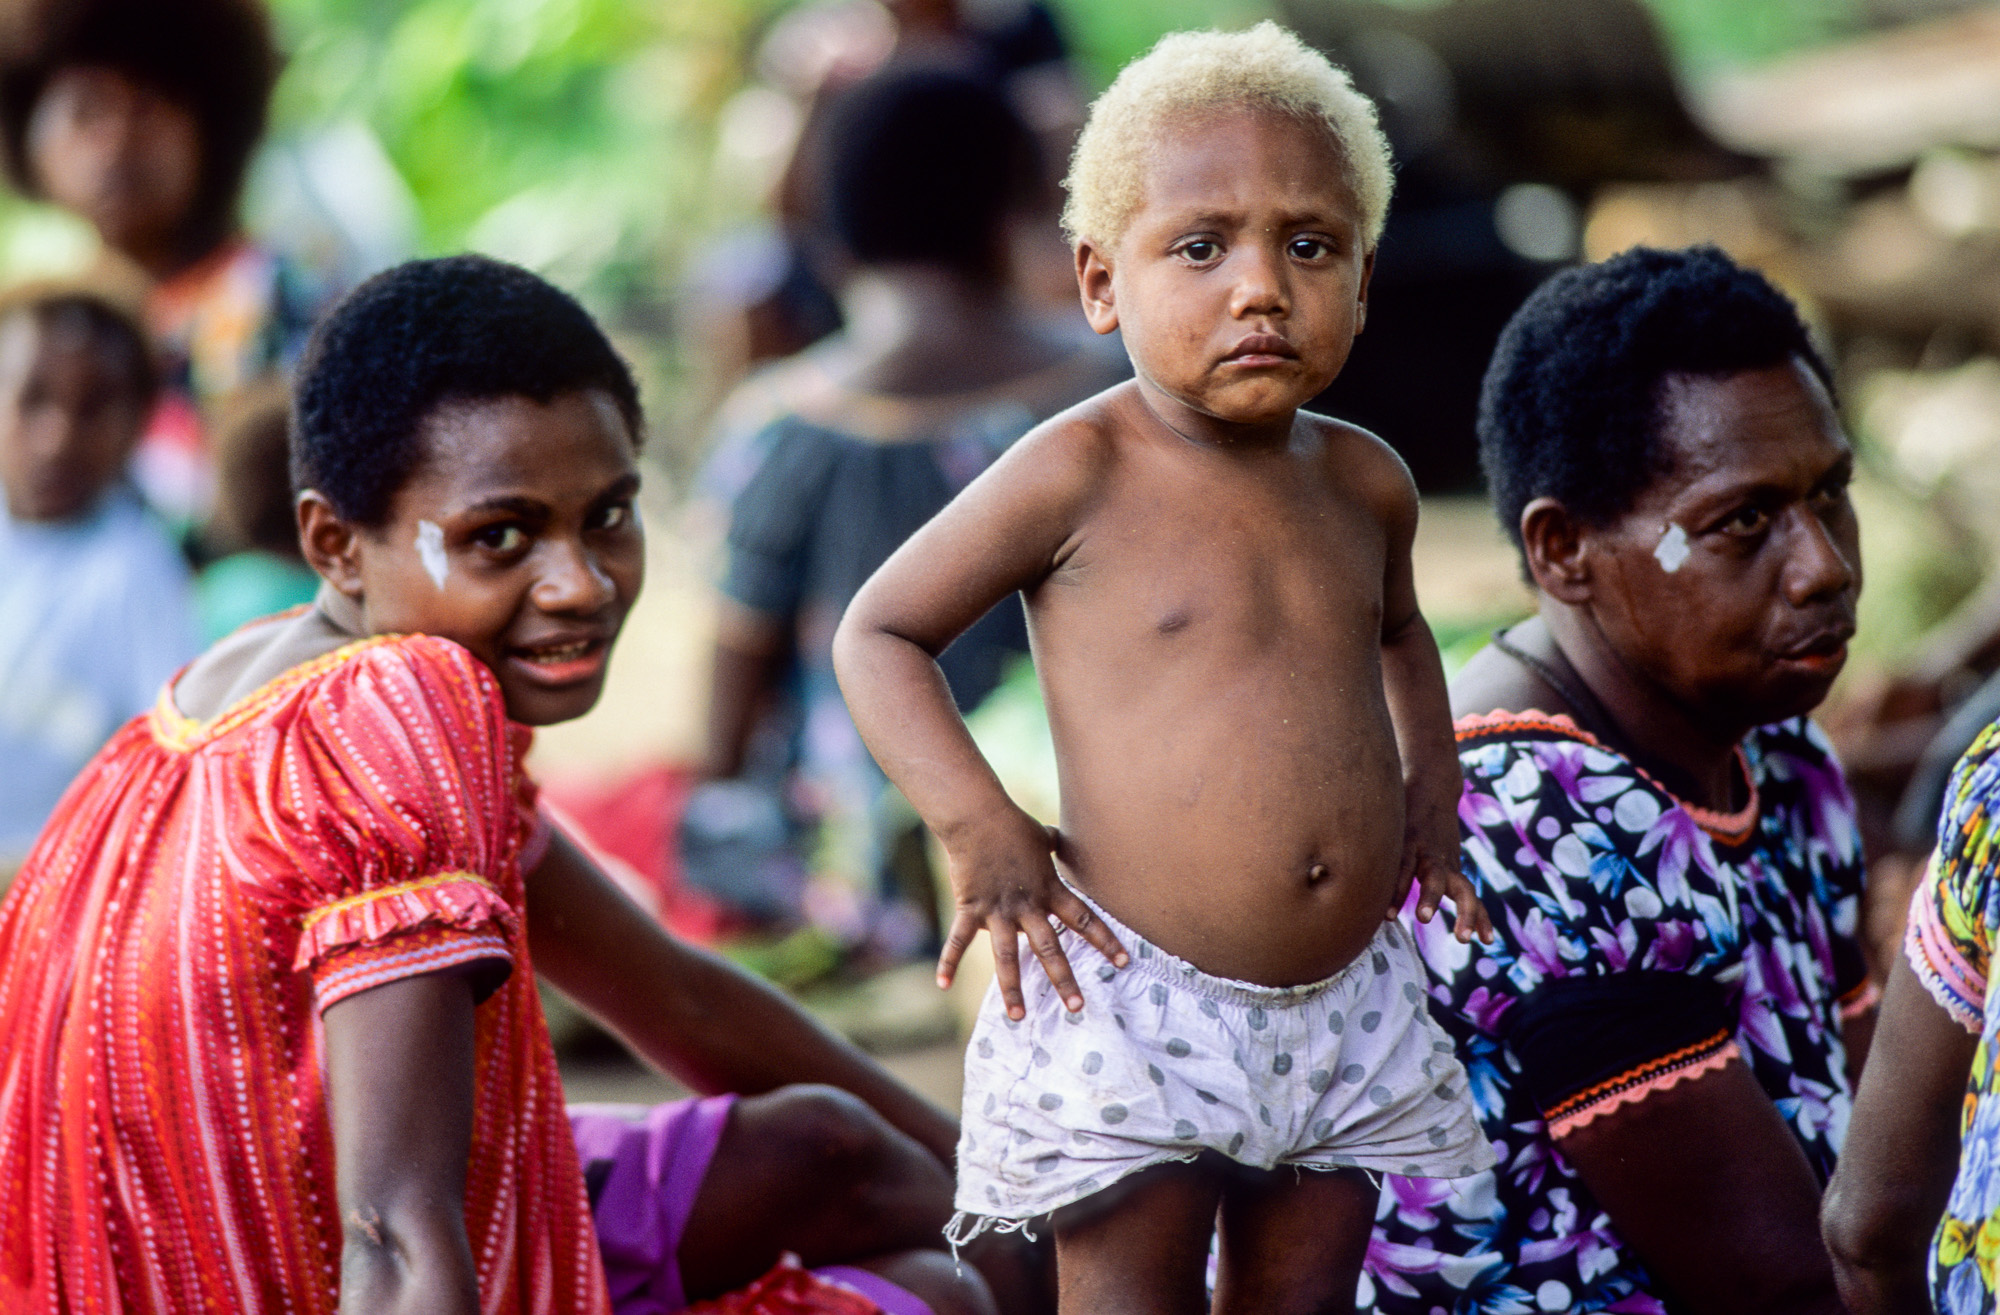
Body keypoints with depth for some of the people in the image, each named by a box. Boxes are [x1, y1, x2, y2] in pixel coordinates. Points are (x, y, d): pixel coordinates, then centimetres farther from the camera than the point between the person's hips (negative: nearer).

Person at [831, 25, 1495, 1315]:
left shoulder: (1366, 483, 7)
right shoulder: (1077, 475, -10)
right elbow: (880, 633, -3)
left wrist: (1431, 788, 16)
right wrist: (981, 828, -14)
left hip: (1350, 1004, 5)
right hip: (1135, 1009, -5)